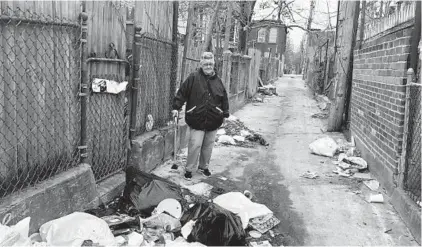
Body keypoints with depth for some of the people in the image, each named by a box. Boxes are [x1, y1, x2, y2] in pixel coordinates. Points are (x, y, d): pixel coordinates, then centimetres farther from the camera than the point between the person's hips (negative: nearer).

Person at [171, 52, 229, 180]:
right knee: (195, 145, -5)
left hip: (213, 120, 4)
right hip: (197, 120, -4)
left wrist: (225, 114, 12)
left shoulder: (217, 81, 7)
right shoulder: (193, 78, -4)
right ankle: (189, 169, 11)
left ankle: (204, 166, 31)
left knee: (208, 146, 13)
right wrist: (176, 107, -11)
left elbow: (224, 99, 14)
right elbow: (182, 93, -4)